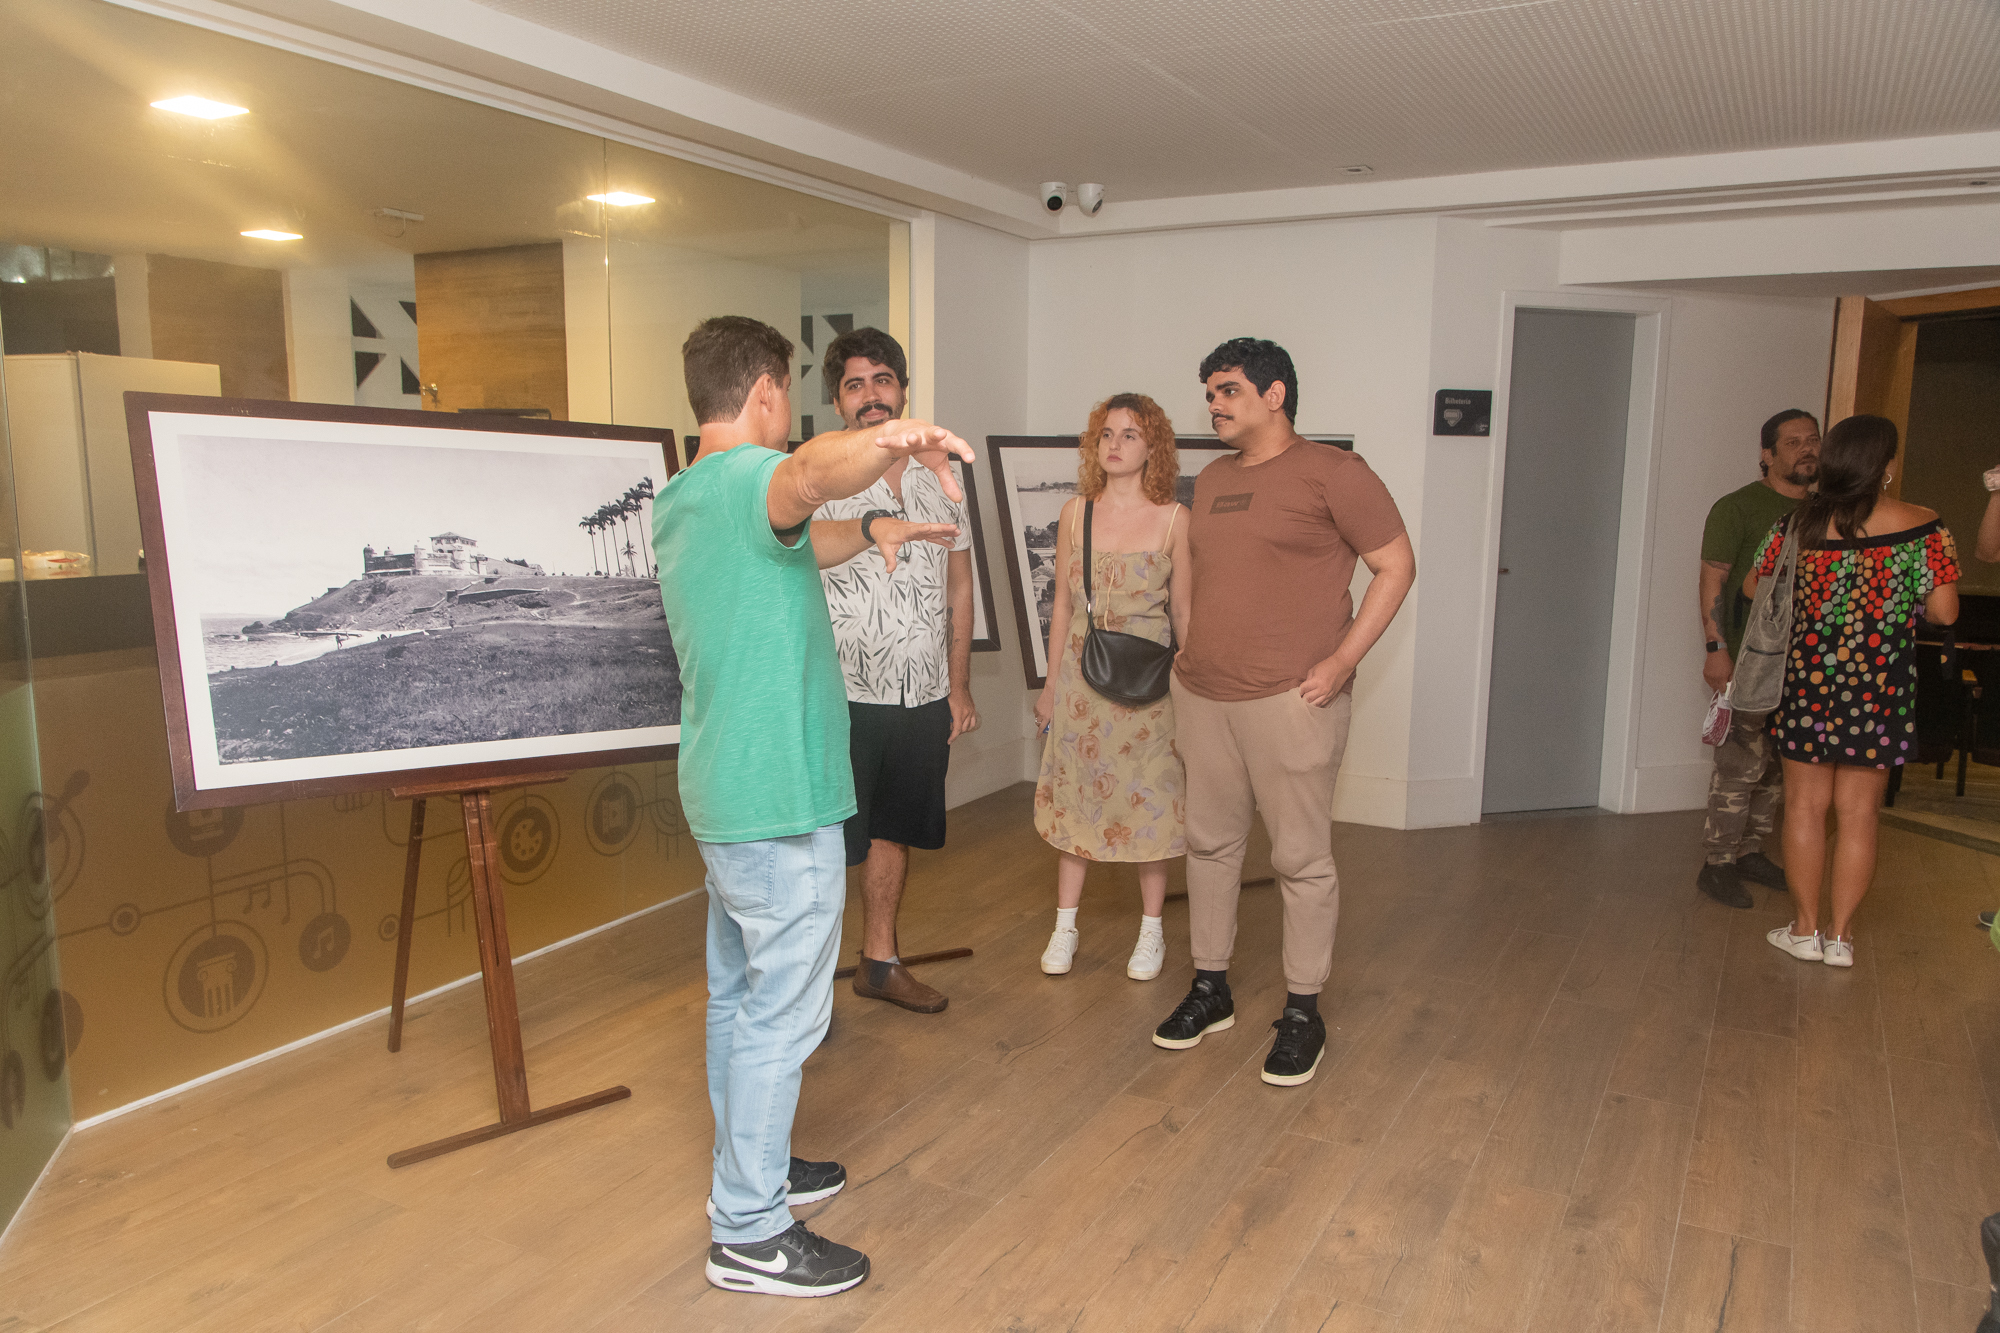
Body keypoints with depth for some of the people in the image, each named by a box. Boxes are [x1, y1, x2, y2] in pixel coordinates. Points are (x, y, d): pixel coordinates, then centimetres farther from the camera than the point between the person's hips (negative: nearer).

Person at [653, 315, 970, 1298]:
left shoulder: (679, 500, 12)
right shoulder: (745, 479, -18)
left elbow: (792, 546, 30)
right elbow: (818, 469, -45)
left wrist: (873, 532, 35)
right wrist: (902, 438, -39)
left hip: (722, 798, 10)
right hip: (780, 802, -10)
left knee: (739, 994, 21)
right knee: (780, 1015, 1)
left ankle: (750, 1169, 38)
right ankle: (750, 1236, 14)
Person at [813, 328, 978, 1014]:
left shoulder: (939, 483, 9)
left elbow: (959, 590, 14)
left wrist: (959, 688, 12)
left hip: (924, 699, 5)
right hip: (843, 697, -5)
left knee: (894, 829, 17)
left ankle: (880, 961, 32)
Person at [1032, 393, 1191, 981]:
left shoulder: (1173, 518, -2)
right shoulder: (1075, 513, 4)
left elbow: (1183, 611, 2)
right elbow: (1063, 605, 8)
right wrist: (1051, 685, 9)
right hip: (1082, 671, 2)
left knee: (1148, 800, 5)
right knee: (1074, 796, 8)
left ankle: (1151, 930, 21)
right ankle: (1065, 927, 21)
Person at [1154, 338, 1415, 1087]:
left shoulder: (1330, 472, -6)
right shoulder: (1212, 480, 15)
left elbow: (1396, 565, -6)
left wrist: (1341, 661, -13)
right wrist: (1191, 655, 15)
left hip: (1288, 699, -7)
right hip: (1202, 696, 7)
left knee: (1301, 858, 1)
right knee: (1210, 844, 13)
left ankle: (1303, 1012, 15)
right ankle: (1210, 989, 28)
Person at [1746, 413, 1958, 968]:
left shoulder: (1798, 522, -4)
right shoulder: (1923, 528, -7)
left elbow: (1754, 587, 6)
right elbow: (1943, 612, -7)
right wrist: (1901, 594, 12)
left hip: (1807, 680, 0)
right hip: (1880, 691, 0)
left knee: (1805, 806, 10)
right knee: (1859, 814, 8)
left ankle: (1805, 928, 16)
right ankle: (1840, 935, 15)